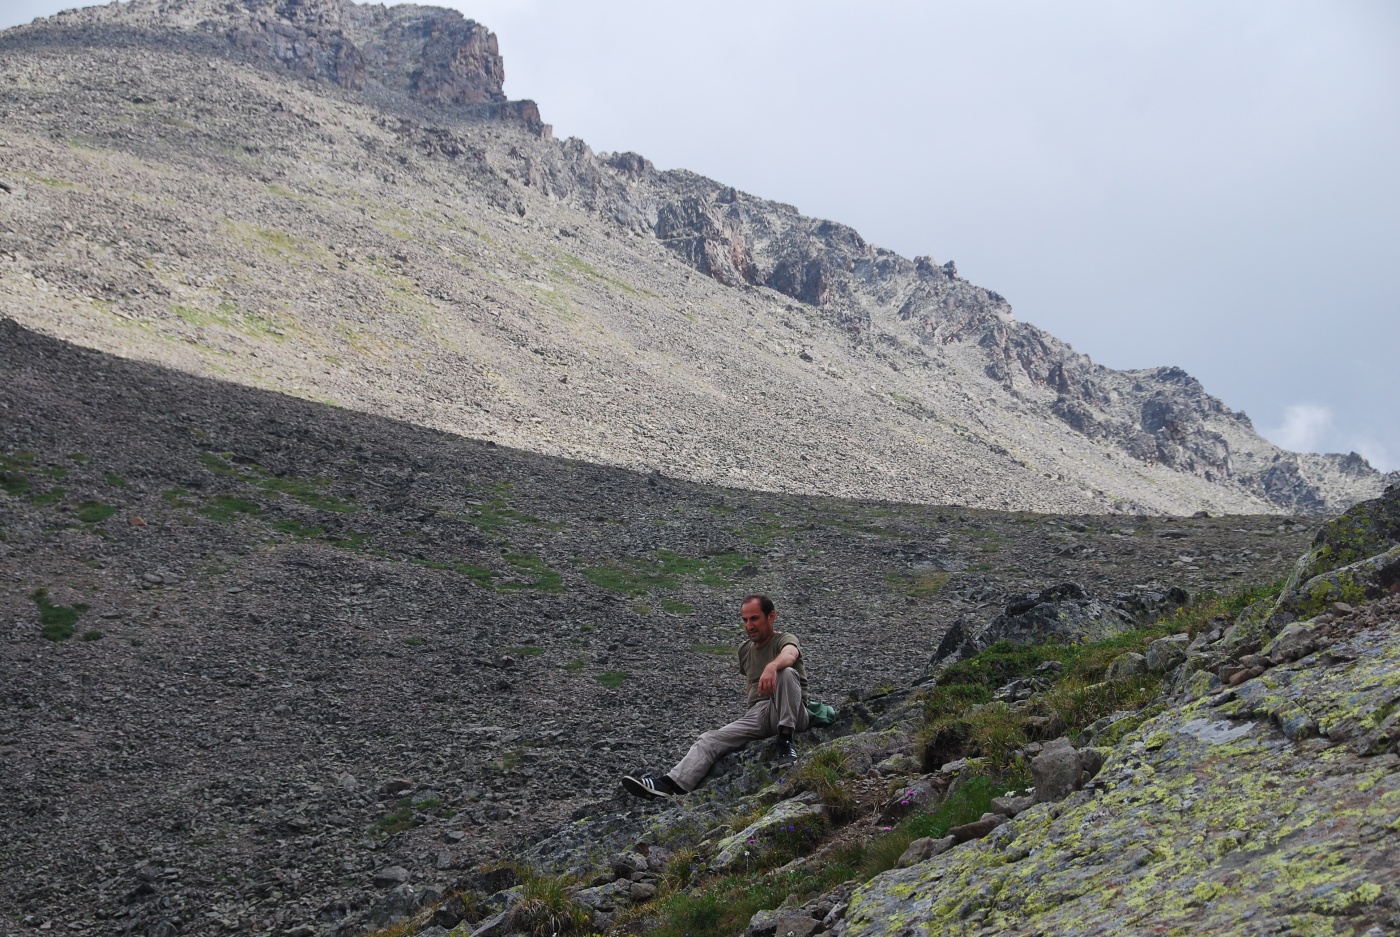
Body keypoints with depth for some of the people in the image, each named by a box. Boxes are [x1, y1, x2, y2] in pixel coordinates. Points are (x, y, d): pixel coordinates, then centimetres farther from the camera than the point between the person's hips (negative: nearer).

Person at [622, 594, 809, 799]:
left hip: (792, 717, -6)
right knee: (710, 740, -17)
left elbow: (789, 655, -28)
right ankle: (671, 783, -35)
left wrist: (772, 666, -51)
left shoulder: (786, 640, -1)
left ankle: (785, 741, -30)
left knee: (787, 673, -34)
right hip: (755, 714, 6)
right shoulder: (745, 649, 19)